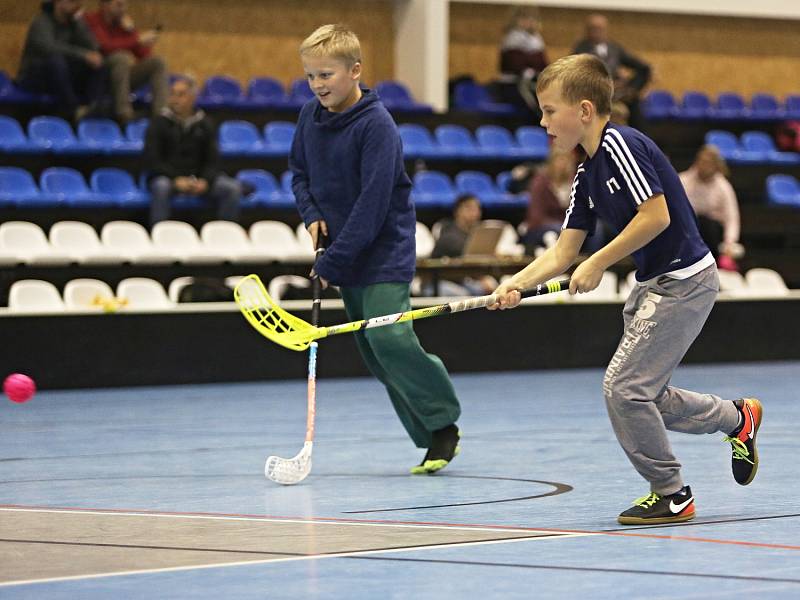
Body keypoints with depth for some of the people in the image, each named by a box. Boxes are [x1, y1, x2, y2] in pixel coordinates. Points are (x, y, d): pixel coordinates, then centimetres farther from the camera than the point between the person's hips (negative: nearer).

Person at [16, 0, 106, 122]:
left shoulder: (75, 23, 6)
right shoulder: (42, 23, -13)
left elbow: (92, 47, -7)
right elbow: (49, 48, -33)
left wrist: (78, 22, -16)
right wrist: (83, 55, -38)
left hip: (63, 77, 7)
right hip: (34, 79, -7)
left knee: (98, 64, -15)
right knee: (55, 59, -38)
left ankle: (94, 110, -33)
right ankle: (74, 110, -39)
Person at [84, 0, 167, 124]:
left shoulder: (125, 22, 9)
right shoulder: (92, 20, -9)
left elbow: (145, 54, 4)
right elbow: (105, 46, -25)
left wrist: (131, 30, -8)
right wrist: (138, 40, -23)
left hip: (124, 75, 7)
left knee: (157, 61, -10)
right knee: (122, 57, -32)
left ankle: (160, 112, -27)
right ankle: (123, 112, -37)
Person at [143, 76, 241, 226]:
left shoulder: (205, 124, 9)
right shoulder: (159, 124, 1)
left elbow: (212, 159, 5)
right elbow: (152, 161, -7)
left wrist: (205, 180, -17)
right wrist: (176, 180, -22)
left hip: (199, 179, 3)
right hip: (167, 177, -3)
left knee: (232, 188, -20)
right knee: (161, 187, -39)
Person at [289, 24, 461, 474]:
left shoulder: (377, 125, -18)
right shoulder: (310, 116, 4)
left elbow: (373, 204, -21)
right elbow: (299, 171, 21)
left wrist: (332, 264, -21)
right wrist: (312, 214, 0)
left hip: (385, 248, -7)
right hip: (345, 253, 7)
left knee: (389, 336, -20)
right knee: (373, 351, 5)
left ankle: (443, 423, -3)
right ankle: (429, 436, 11)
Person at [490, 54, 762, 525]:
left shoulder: (621, 144, -17)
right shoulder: (587, 175, 11)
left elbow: (656, 215, -24)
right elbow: (564, 251, 9)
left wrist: (598, 265, -18)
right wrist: (518, 283, -7)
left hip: (683, 281, -10)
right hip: (654, 285, 10)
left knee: (624, 386, -10)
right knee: (644, 396, 15)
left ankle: (672, 495, 4)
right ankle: (739, 418, 35)